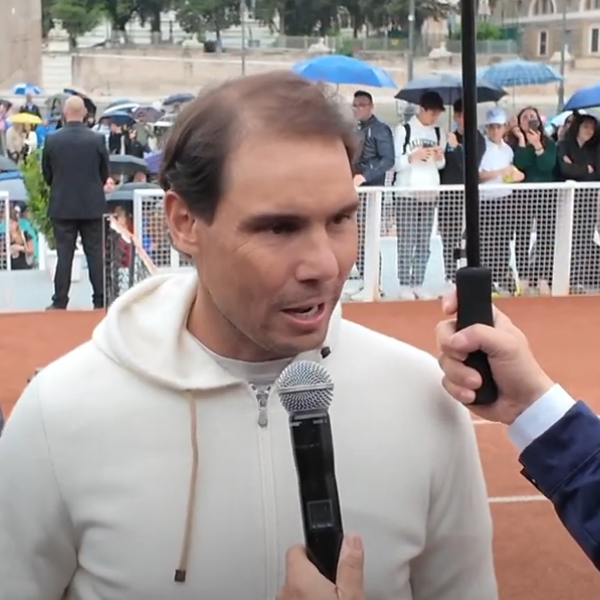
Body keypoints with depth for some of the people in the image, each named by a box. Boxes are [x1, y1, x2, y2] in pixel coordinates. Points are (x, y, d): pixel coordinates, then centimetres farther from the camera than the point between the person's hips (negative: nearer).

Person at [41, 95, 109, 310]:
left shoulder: (52, 140, -8)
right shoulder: (97, 140, -8)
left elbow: (46, 174, 3)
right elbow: (104, 173, 3)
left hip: (62, 205, 0)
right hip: (92, 205, 0)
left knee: (64, 254, 4)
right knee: (95, 253, 5)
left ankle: (60, 302, 6)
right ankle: (100, 301, 8)